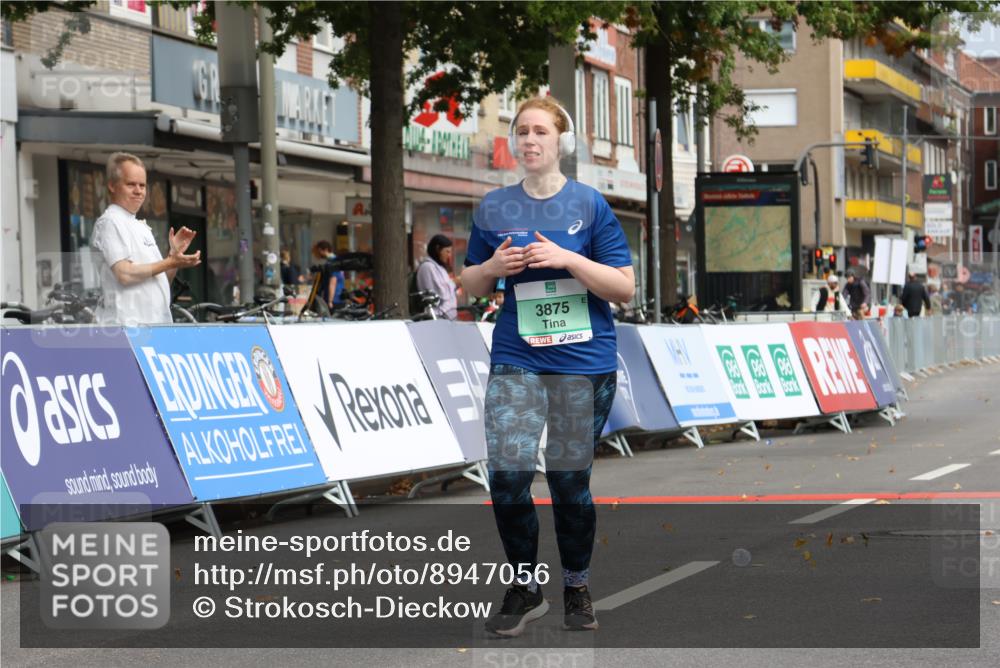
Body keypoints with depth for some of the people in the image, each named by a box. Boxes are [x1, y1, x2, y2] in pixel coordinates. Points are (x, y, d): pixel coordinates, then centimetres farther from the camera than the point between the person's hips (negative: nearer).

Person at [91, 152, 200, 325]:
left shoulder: (141, 227, 22)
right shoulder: (110, 223, -6)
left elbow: (161, 279, 23)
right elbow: (125, 274, -18)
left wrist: (174, 253, 6)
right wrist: (170, 262, -13)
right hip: (127, 326, -10)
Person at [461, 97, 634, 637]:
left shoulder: (590, 204, -1)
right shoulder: (493, 208, 6)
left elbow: (624, 288, -3)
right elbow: (471, 285, 15)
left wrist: (569, 259, -16)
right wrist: (493, 266, -6)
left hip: (584, 364, -2)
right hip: (515, 361, 2)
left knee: (570, 480, 4)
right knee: (506, 474, -10)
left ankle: (577, 588, 23)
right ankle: (525, 587, 8)